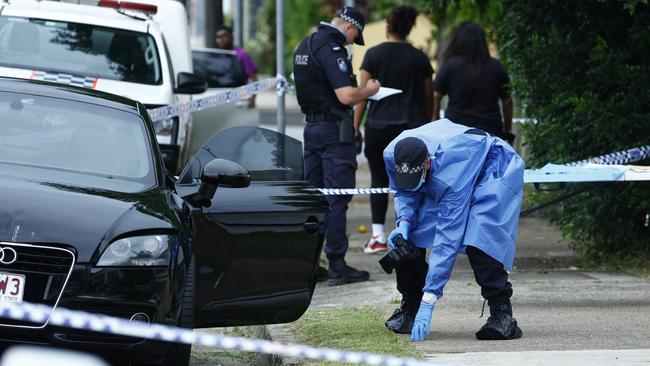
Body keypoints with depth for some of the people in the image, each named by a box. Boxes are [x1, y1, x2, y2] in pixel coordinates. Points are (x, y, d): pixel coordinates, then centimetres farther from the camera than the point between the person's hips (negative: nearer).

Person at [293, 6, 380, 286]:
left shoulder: (305, 46, 12)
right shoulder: (332, 50, -17)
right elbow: (346, 96, -24)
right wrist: (369, 90, -5)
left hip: (311, 125, 9)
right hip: (334, 129, -9)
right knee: (337, 199, -5)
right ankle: (337, 267, -4)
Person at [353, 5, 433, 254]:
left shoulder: (374, 54, -3)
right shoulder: (419, 58, 3)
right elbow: (428, 98, 8)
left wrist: (355, 126, 0)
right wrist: (425, 126, 20)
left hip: (379, 126, -1)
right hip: (412, 127, 1)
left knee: (379, 179, 7)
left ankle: (378, 236, 0)